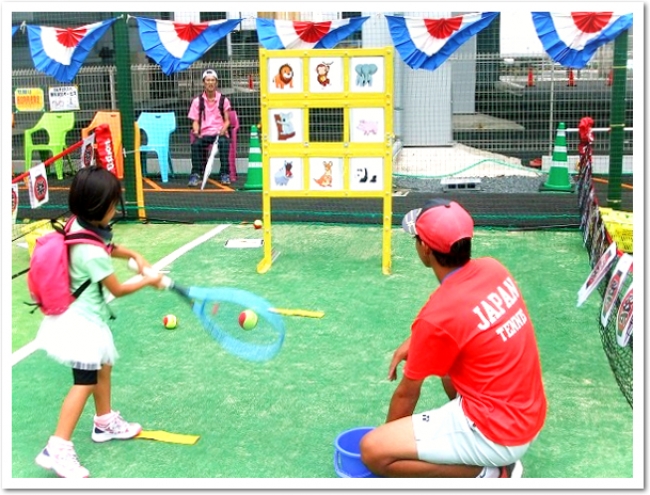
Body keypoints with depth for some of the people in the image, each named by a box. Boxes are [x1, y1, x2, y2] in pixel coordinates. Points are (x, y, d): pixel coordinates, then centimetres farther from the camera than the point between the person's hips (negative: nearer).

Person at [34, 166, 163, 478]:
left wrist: (135, 256, 5)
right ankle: (57, 449, -7)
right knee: (85, 383, -8)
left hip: (86, 316, 10)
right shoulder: (91, 253, -30)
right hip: (83, 321, -10)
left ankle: (105, 423, 41)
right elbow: (118, 290, -16)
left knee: (103, 368, 23)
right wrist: (148, 281, -1)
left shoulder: (79, 226, -4)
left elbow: (108, 247, 18)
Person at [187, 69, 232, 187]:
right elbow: (195, 121, 7)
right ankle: (196, 175, -28)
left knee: (224, 142, -36)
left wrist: (223, 130, -13)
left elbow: (227, 120, 8)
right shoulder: (197, 101, 10)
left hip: (220, 133, 0)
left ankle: (225, 175, -31)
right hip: (204, 134, 1)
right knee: (196, 143, -33)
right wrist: (196, 131, -14)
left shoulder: (223, 100, 10)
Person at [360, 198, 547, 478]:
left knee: (372, 450, -8)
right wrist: (415, 342, 11)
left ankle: (487, 475, -3)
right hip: (530, 416, 8)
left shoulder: (436, 316, -23)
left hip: (496, 432, -8)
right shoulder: (493, 269, -2)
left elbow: (407, 393, -6)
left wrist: (388, 434, 12)